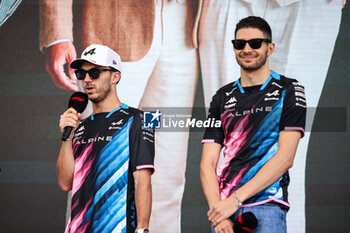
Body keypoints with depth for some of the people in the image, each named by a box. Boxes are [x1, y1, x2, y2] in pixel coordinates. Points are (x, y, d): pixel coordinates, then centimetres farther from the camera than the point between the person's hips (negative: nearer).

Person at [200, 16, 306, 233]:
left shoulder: (289, 90, 4)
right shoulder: (222, 97, 14)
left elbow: (285, 158, -6)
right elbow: (208, 164, 8)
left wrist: (236, 199, -12)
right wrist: (217, 210, -9)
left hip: (266, 206, -3)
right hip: (223, 207, 3)